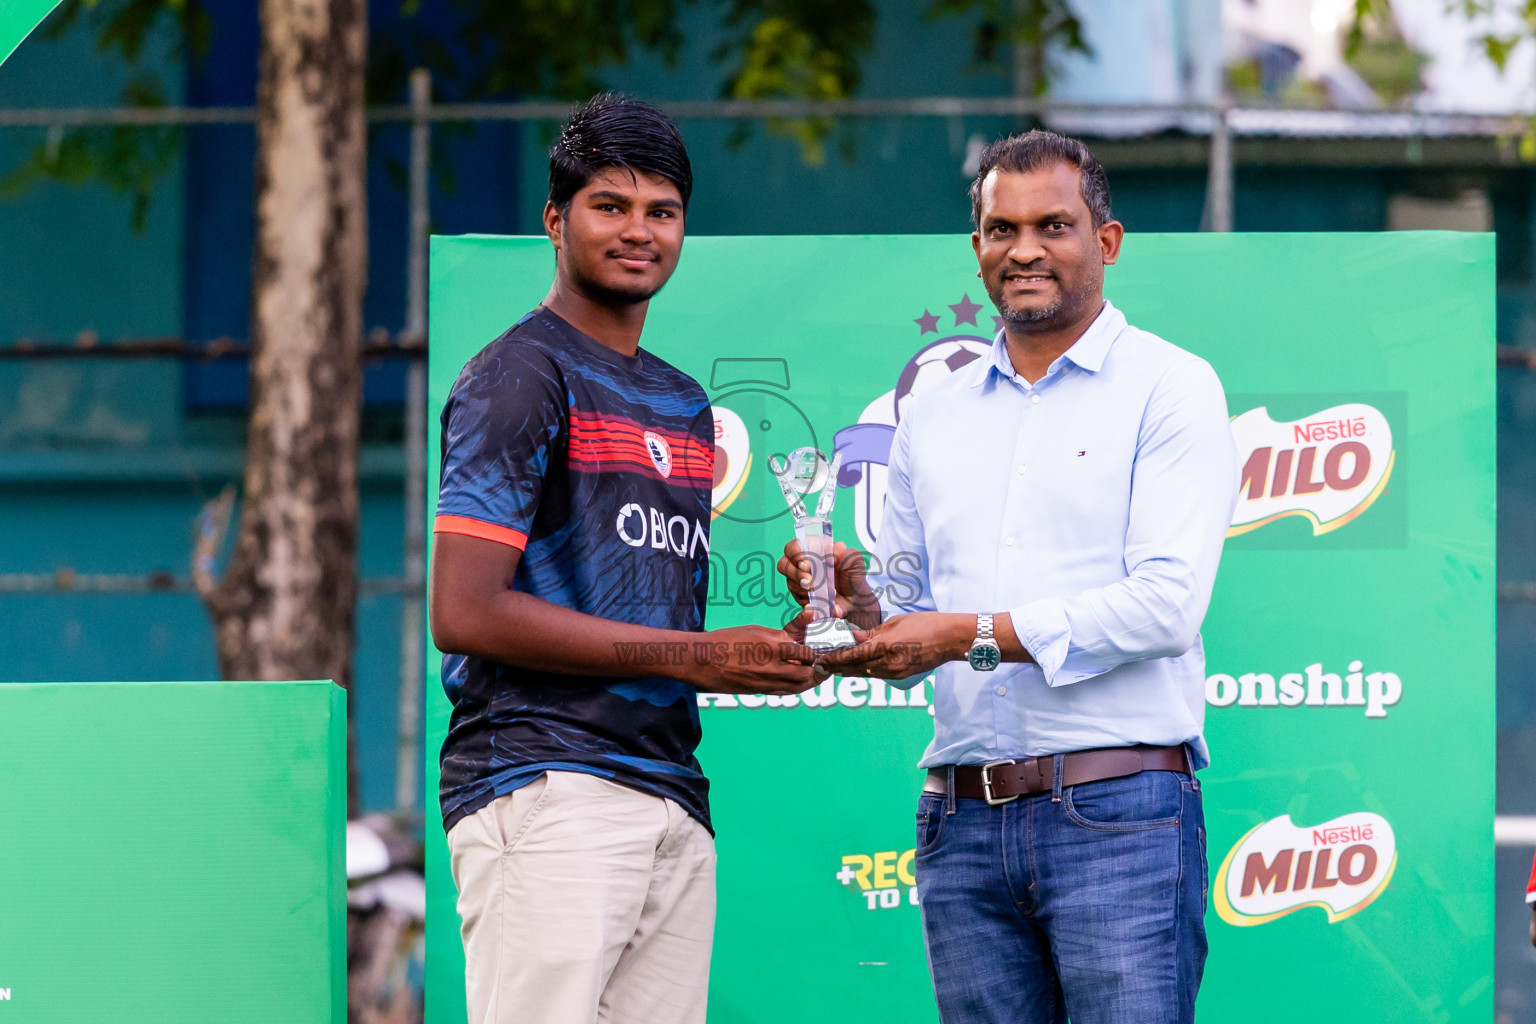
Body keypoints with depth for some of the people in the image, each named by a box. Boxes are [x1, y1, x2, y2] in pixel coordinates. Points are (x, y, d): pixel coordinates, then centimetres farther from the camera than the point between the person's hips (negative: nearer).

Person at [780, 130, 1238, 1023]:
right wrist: (859, 603, -2)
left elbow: (1167, 599, -11)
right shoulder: (934, 418, 18)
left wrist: (973, 634, -14)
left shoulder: (1170, 388, 1)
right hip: (963, 826, 5)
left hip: (1117, 813, -5)